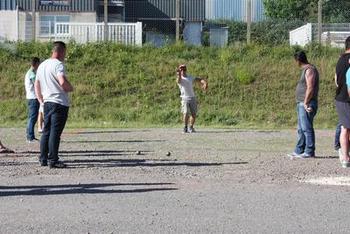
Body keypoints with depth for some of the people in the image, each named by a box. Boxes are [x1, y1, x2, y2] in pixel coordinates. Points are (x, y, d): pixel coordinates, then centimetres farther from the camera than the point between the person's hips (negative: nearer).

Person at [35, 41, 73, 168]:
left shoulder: (42, 65, 16)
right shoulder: (58, 64, -12)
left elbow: (37, 85, 21)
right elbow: (63, 82, -26)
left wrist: (41, 100, 24)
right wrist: (70, 88, -7)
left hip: (47, 102, 8)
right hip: (59, 102, -8)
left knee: (46, 132, 13)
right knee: (55, 133, -6)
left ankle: (43, 159, 16)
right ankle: (53, 160, -5)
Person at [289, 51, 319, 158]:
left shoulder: (310, 70, -13)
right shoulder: (306, 69, 18)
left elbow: (310, 88, -20)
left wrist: (306, 103, -19)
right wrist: (302, 103, 15)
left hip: (307, 104, -10)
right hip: (301, 104, 10)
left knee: (307, 128, -7)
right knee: (301, 129, 12)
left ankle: (309, 152, -4)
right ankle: (299, 151, 17)